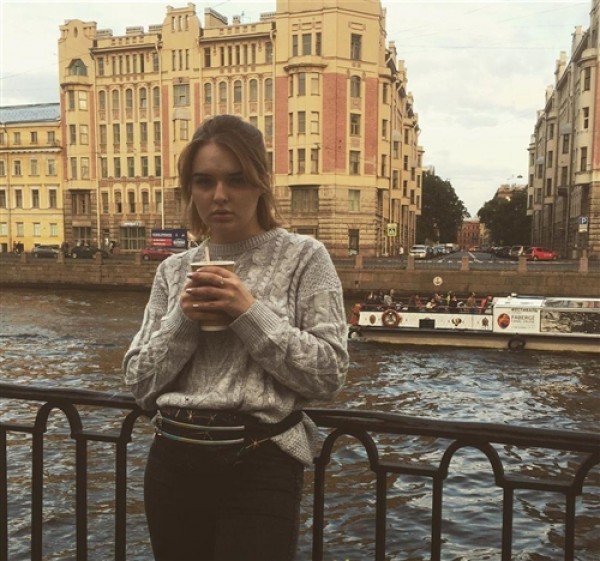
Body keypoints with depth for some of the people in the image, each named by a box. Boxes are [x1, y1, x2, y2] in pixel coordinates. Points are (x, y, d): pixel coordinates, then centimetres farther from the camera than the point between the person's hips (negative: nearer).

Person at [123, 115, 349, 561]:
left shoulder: (304, 257, -5)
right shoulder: (174, 270, 5)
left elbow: (329, 376, -11)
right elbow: (140, 384, 4)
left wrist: (250, 312, -17)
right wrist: (182, 320, -11)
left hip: (260, 466, -4)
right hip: (173, 462, 4)